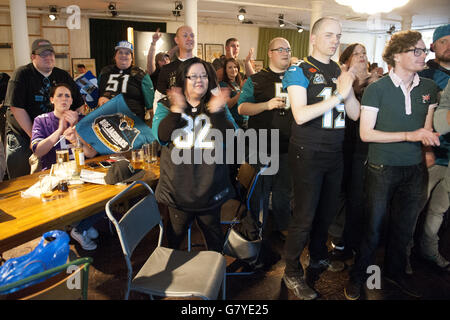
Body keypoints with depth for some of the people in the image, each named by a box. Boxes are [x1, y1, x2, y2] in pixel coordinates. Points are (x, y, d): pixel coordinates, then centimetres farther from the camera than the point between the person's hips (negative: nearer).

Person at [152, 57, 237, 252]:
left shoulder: (218, 105, 4)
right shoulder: (166, 106, 1)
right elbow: (161, 136, -14)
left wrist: (217, 112, -26)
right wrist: (176, 111, -29)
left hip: (210, 186, 1)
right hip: (179, 185, -1)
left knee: (213, 233, 17)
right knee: (176, 232, 14)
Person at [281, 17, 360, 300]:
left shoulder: (341, 72, 11)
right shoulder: (300, 71, -8)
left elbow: (355, 114, 7)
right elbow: (300, 115, -21)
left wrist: (348, 89, -10)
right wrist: (338, 95, -20)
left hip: (334, 152, 7)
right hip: (308, 153, -6)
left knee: (328, 211, 17)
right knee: (305, 216, -1)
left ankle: (318, 258, 39)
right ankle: (292, 272, 17)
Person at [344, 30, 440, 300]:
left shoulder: (429, 88, 6)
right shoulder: (377, 89, -10)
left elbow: (427, 129, 17)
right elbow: (366, 133, -15)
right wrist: (409, 135, -19)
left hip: (415, 169, 5)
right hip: (383, 169, -4)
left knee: (405, 227, 15)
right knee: (373, 227, 5)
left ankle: (395, 271, 39)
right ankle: (358, 275, 26)